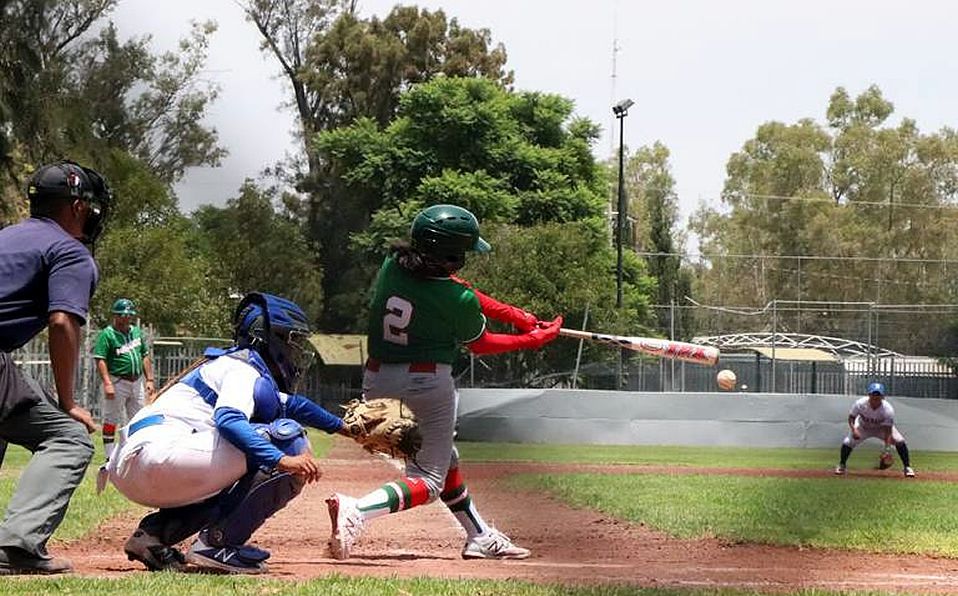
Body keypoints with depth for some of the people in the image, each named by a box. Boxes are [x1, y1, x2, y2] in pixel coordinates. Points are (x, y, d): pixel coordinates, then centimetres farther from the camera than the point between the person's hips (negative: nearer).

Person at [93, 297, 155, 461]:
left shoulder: (137, 332, 13)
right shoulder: (107, 334, -8)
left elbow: (145, 356, 17)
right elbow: (100, 360, -14)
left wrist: (150, 380, 10)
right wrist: (107, 383, -23)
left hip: (136, 382, 7)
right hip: (117, 382, -7)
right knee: (111, 420, -2)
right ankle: (110, 458, 0)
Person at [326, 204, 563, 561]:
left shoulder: (393, 265, -4)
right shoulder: (460, 301, -21)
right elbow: (479, 344, -1)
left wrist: (518, 316, 9)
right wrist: (532, 340, 14)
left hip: (377, 380, 7)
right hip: (428, 383, -7)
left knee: (443, 458, 23)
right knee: (429, 480, 2)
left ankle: (480, 537, 33)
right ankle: (357, 510, -22)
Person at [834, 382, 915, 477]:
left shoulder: (888, 409, -35)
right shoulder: (860, 404, -32)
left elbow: (887, 432, -34)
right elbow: (851, 418, -16)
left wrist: (887, 450, -43)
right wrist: (853, 430, -36)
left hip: (882, 428, -1)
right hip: (863, 427, 1)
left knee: (899, 441, -21)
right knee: (847, 442, -17)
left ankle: (907, 467, -4)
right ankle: (842, 465, 11)